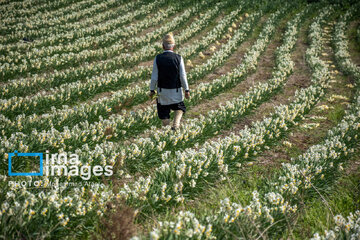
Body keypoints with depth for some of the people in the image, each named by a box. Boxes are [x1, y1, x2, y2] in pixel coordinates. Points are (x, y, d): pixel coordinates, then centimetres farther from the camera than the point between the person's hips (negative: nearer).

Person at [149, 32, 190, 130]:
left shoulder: (157, 58, -9)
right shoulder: (178, 58, -10)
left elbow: (154, 77, -6)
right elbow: (183, 76, -9)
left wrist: (152, 90, 5)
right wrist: (186, 90, 1)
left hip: (162, 90, 0)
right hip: (176, 91, 0)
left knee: (163, 111, 14)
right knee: (179, 108, 22)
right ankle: (176, 123, 0)